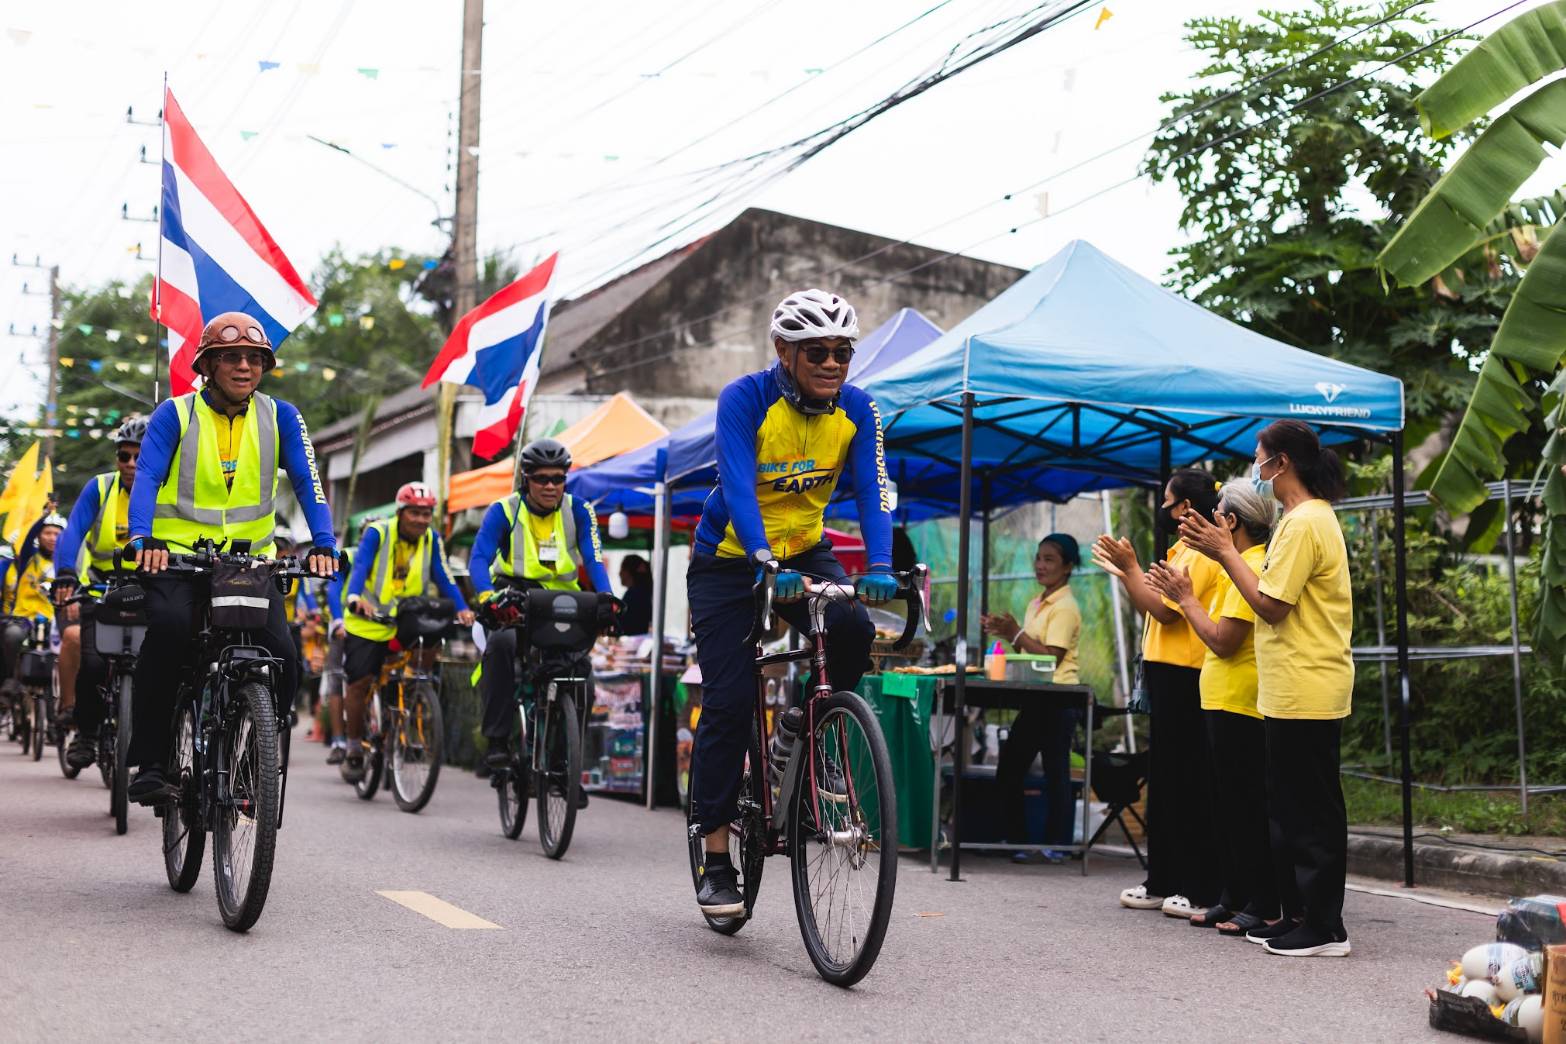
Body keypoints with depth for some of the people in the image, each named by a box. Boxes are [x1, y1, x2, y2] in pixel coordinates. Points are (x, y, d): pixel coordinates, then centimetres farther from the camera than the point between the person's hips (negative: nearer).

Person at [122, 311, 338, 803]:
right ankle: (149, 762, -19)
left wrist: (324, 544, -21)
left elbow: (306, 483, -4)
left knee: (281, 662, -16)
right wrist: (143, 539, -32)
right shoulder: (174, 414, -2)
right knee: (168, 631, -31)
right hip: (177, 557, -2)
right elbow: (146, 478, -13)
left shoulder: (280, 417, 4)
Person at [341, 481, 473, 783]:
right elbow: (360, 568, -25)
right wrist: (355, 597, -44)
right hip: (367, 621, -3)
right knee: (360, 684, -5)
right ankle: (354, 748, 14)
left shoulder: (431, 540, -1)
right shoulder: (377, 533, -12)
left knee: (430, 645, -21)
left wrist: (462, 608, -25)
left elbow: (443, 577, -8)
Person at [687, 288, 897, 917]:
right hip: (729, 559, -3)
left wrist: (879, 566, -37)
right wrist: (766, 561, -49)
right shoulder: (745, 400, -21)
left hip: (804, 552, 3)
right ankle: (715, 861, -2)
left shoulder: (856, 410, -10)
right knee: (728, 700, -10)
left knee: (853, 629, -28)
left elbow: (871, 492, -19)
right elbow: (737, 487, -33)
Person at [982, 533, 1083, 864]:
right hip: (1035, 700, 9)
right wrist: (1003, 632, 5)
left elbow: (1051, 657, -18)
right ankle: (1016, 840, 17)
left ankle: (1055, 846, 3)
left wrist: (1016, 633, -16)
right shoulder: (1038, 603, 16)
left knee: (1055, 775, -3)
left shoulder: (1065, 607, -11)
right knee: (1008, 772, 9)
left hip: (1057, 701, -9)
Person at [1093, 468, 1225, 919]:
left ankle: (1202, 890, -5)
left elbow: (1165, 610, -20)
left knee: (1189, 784, -8)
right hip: (1167, 677, 11)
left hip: (1183, 679, -11)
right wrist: (1123, 572, 15)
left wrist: (1131, 566, -13)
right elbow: (1153, 608, 20)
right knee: (1165, 780, 12)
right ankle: (1164, 882, 18)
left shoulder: (1200, 554, -13)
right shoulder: (1182, 552, 19)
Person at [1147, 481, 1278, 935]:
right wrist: (1181, 595, 14)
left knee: (1244, 807, -6)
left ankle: (1264, 906, -1)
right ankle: (1234, 900, 20)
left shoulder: (1251, 568, -17)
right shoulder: (1243, 566, 16)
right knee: (1228, 806, 14)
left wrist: (1185, 597, -10)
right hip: (1225, 702, 11)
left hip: (1238, 706, -11)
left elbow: (1223, 641, -20)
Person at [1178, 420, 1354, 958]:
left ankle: (1324, 928, -1)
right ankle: (1298, 914, 20)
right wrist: (1223, 552, 9)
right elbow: (1276, 593, 15)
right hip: (1295, 691, 11)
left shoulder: (1304, 524, -16)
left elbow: (1270, 605, -19)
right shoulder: (1309, 518, 17)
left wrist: (1226, 553, -11)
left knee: (1310, 811, -6)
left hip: (1305, 693, -11)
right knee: (1290, 807, 14)